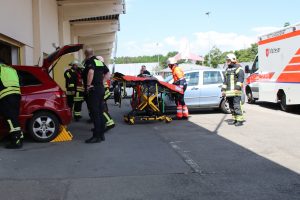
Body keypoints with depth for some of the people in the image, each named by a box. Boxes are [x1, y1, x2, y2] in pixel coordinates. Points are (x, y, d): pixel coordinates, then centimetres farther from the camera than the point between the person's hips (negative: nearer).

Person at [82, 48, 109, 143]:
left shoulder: (90, 62, -10)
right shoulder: (100, 62, 15)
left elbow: (91, 72, -29)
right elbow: (107, 72, 23)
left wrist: (88, 85, -21)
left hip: (93, 89, -9)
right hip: (101, 88, 9)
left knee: (94, 113, -6)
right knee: (100, 112, 13)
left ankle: (97, 136, -4)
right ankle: (101, 134, 19)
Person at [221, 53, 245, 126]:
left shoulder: (238, 68, -2)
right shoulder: (227, 70, 22)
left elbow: (240, 79, -12)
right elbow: (225, 81, 24)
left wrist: (237, 87, -22)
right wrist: (223, 90, 18)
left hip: (236, 92, -8)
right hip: (229, 92, 8)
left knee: (237, 106, -13)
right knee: (231, 107, 9)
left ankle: (240, 120, -10)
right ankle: (235, 120, 16)